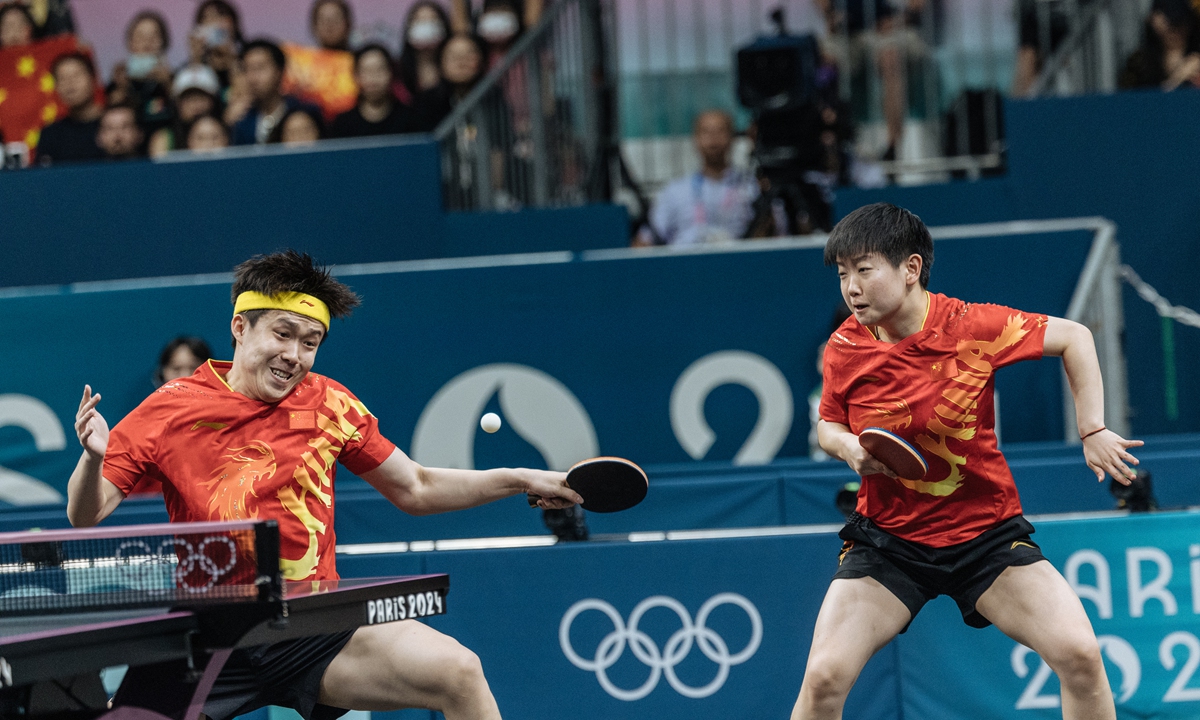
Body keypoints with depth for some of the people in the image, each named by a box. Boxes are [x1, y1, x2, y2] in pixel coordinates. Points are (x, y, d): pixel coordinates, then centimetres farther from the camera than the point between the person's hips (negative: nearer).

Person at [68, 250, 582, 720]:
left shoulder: (327, 404, 5)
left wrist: (521, 480, 8)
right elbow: (86, 517, -1)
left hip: (314, 635, 1)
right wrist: (93, 458, -23)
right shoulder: (171, 408, -2)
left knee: (458, 671, -18)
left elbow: (414, 490, 16)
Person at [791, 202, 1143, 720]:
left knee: (1080, 656, -17)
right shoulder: (844, 348, -8)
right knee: (824, 677, -16)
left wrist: (1093, 430, -7)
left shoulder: (974, 327, -15)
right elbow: (829, 423, 10)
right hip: (887, 539, 1)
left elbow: (1074, 337, -1)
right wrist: (848, 448, -13)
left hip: (987, 533, -1)